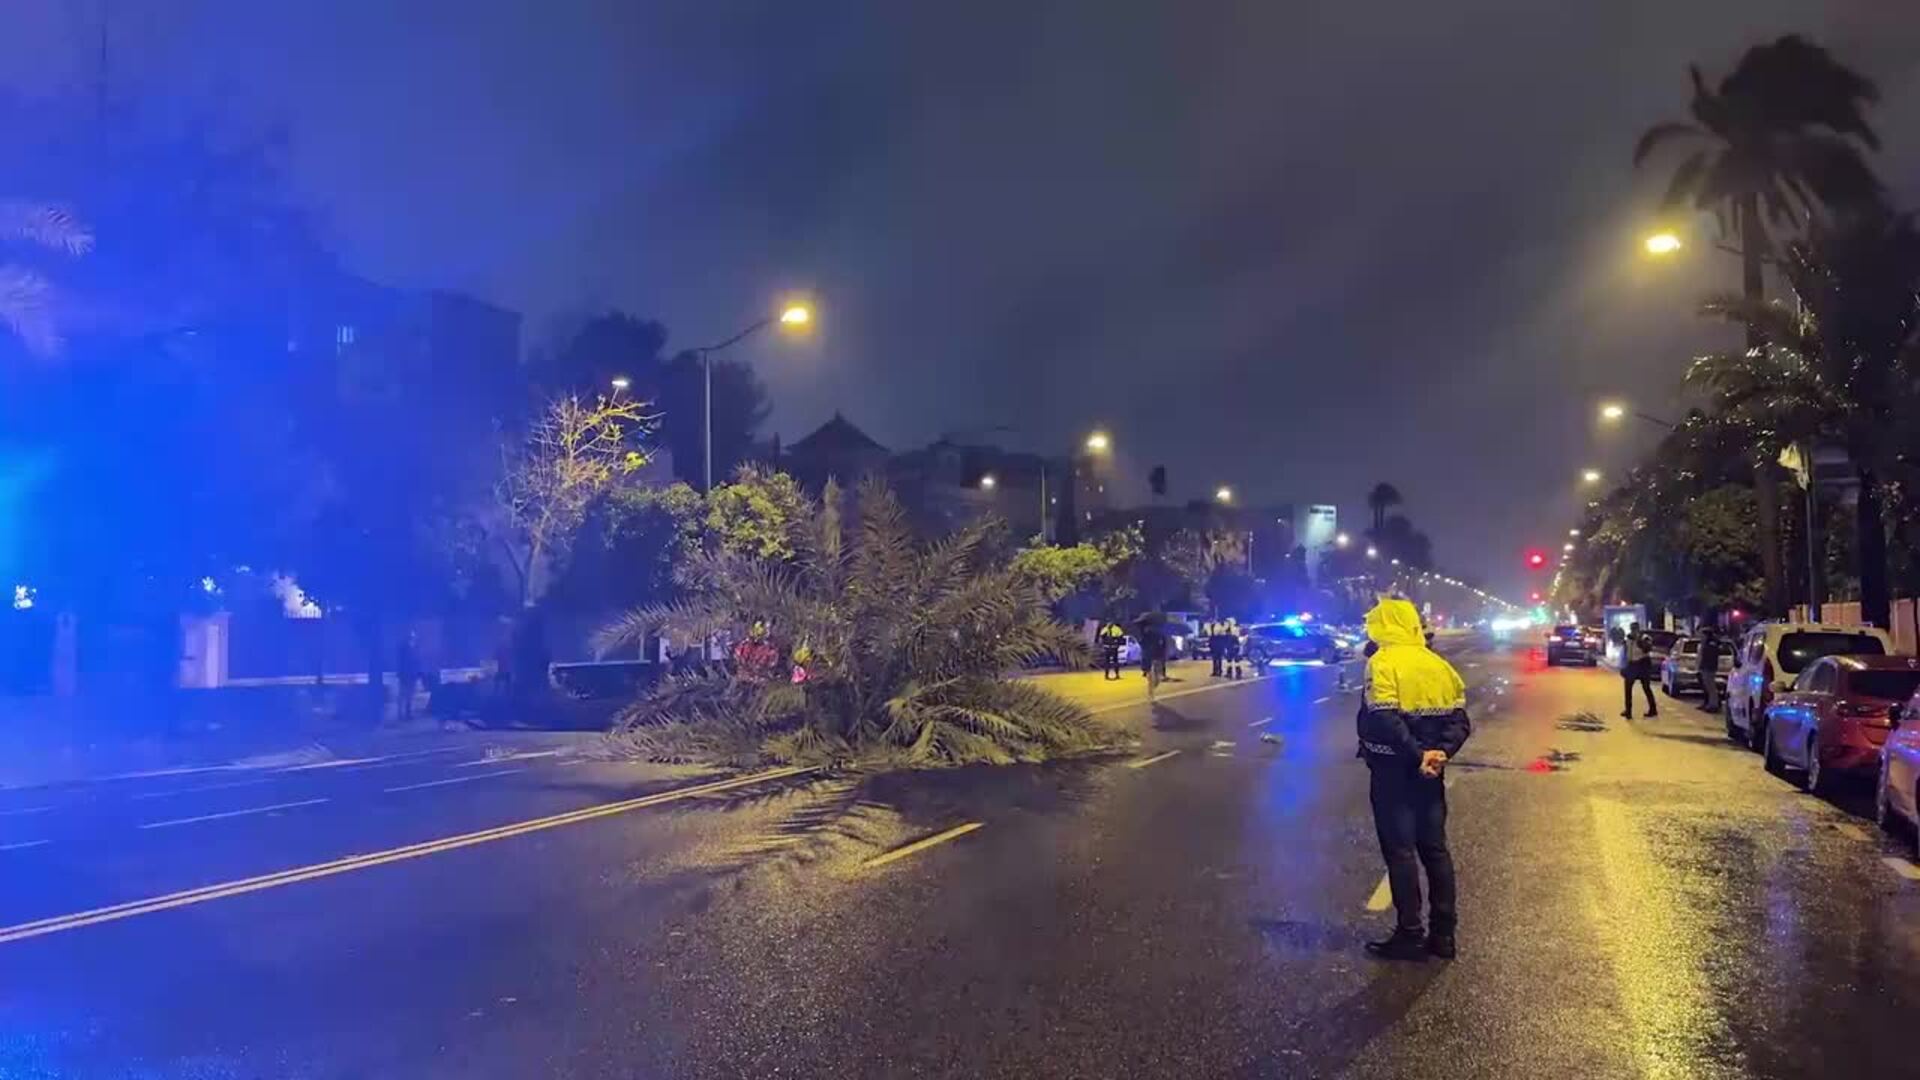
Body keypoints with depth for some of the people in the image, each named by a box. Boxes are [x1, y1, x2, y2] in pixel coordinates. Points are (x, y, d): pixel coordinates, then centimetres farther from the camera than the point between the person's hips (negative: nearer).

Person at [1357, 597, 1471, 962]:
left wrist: (1416, 755, -20)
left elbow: (1384, 721, -24)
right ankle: (1443, 933, 19)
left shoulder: (1383, 662, -12)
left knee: (1400, 852, 1)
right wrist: (1441, 752, -6)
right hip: (1429, 772, 7)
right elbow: (1460, 720, 4)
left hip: (1393, 771, -7)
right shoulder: (1438, 664, 9)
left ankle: (1410, 935, 5)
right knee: (1435, 849, 13)